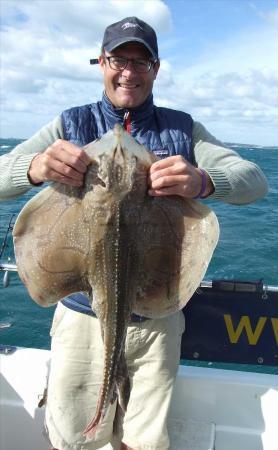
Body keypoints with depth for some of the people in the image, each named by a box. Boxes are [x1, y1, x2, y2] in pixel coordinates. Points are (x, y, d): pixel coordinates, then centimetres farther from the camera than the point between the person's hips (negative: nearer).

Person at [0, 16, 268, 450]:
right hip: (83, 311, 0)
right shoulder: (71, 124, 1)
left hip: (157, 317, 1)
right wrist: (36, 167, -33)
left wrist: (203, 180, -31)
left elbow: (255, 179, -9)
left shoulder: (182, 128, 3)